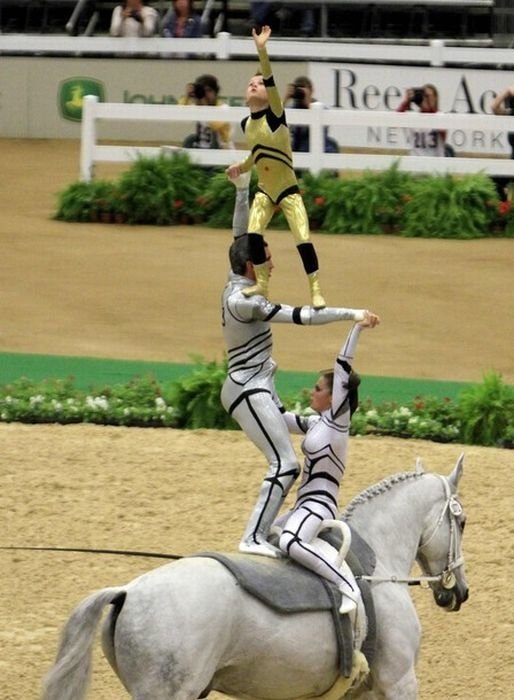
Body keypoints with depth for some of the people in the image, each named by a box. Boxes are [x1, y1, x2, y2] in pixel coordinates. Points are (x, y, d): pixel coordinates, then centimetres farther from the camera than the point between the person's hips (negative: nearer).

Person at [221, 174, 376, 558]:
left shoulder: (237, 284, 5)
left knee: (285, 466, 11)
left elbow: (240, 237, 16)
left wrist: (242, 190, 15)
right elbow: (300, 315, -25)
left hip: (259, 387, 10)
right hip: (249, 390, -10)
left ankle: (262, 534, 11)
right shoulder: (244, 301, -20)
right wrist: (350, 314, -24)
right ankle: (253, 538, -19)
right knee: (286, 464, -16)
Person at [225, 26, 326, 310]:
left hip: (288, 190, -5)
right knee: (253, 233, -11)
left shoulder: (275, 114, -15)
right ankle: (261, 283, 5)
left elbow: (271, 81, -30)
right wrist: (242, 167, 8)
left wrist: (262, 51, -42)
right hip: (264, 191, 5)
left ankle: (316, 291, -3)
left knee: (303, 240, -11)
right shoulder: (247, 123, 2)